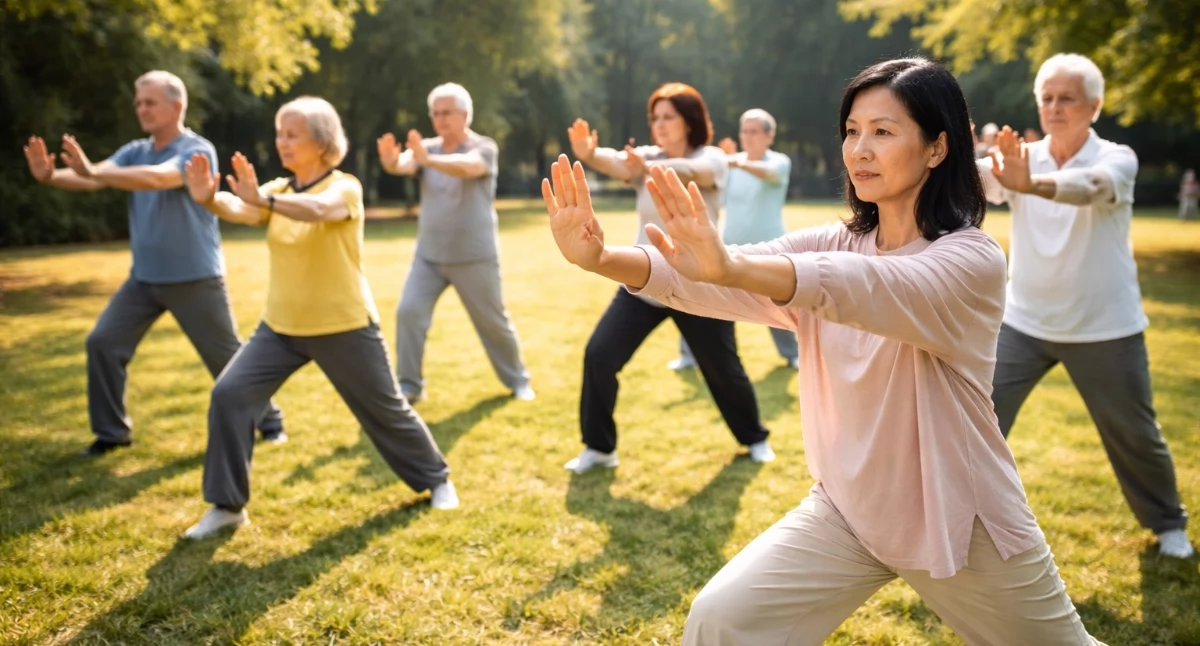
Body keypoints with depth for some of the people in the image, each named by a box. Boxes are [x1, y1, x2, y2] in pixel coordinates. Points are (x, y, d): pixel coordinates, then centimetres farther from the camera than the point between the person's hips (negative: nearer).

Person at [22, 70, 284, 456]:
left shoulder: (197, 150, -15)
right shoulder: (135, 151, 5)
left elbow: (158, 178, -34)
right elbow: (96, 180, -10)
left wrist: (93, 172, -43)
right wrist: (51, 177, -30)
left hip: (195, 279, -6)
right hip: (144, 278, 6)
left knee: (227, 356, 4)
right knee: (102, 343, 0)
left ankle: (270, 422, 23)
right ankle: (112, 432, 14)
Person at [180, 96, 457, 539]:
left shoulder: (345, 188, -12)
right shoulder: (278, 190, 5)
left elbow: (320, 210, -36)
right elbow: (239, 212, -16)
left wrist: (264, 200, -53)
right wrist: (209, 199, -39)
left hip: (345, 327, -5)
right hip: (281, 326, 5)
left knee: (385, 410, 7)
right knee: (229, 395, -8)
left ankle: (436, 479, 32)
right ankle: (227, 505, 4)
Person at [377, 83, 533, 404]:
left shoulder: (484, 148, -9)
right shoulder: (427, 148, 3)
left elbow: (467, 167, -33)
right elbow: (403, 165, -19)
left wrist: (428, 160, -50)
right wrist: (390, 160, -43)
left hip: (474, 257, -4)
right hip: (429, 255, 4)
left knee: (492, 321, 8)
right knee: (409, 312, -8)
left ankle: (518, 380, 27)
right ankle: (409, 385, 4)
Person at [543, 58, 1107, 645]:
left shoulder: (972, 260, -19)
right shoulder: (830, 245, -4)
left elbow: (866, 288, -41)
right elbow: (712, 280, -19)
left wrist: (729, 267, -57)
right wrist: (602, 259, -37)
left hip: (958, 523, -3)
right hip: (846, 509, 4)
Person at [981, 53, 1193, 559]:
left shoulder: (1116, 159, -12)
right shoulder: (1021, 158, -3)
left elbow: (1091, 187, -36)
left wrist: (1031, 184, -57)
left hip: (1104, 328, -2)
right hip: (1025, 322, 2)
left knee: (1134, 433, 12)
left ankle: (1167, 523, 36)